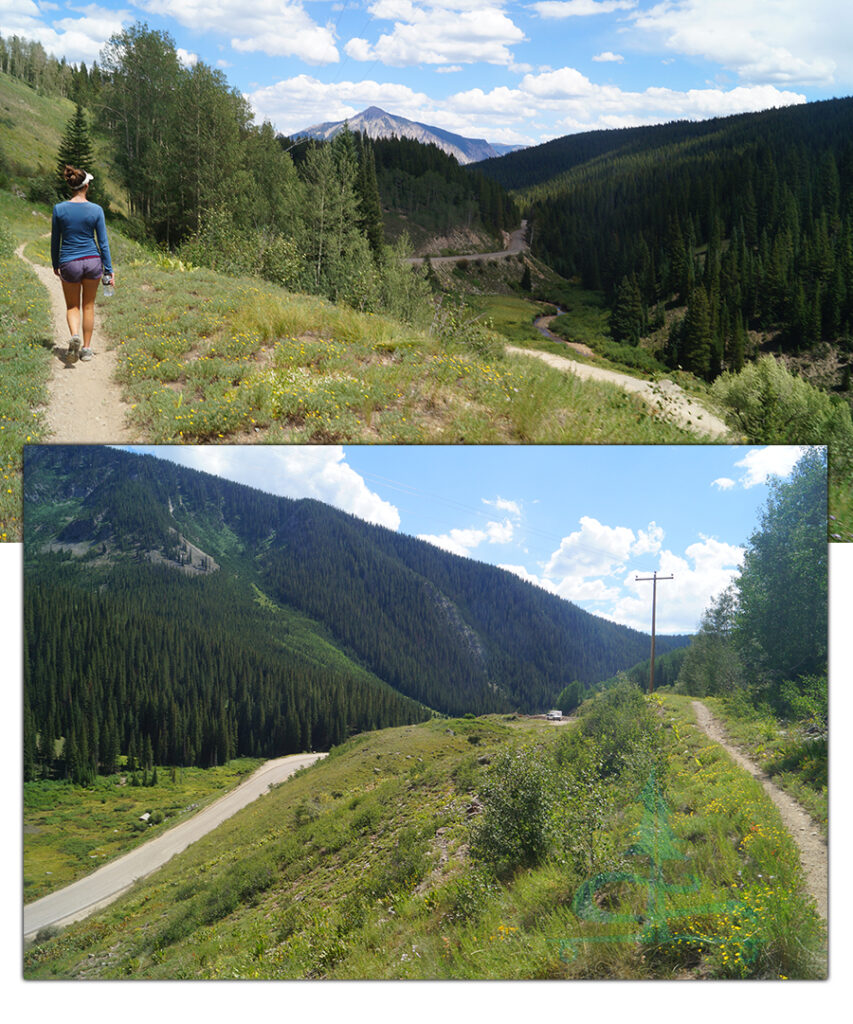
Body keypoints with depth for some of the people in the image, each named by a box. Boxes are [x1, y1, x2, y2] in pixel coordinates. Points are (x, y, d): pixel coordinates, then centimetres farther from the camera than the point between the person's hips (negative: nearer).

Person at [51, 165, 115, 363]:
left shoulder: (59, 209, -6)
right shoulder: (96, 210, -7)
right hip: (93, 261, 0)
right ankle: (86, 348, 19)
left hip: (69, 264, 0)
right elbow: (103, 242, -3)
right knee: (88, 306, 16)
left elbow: (55, 241, 2)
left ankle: (75, 335, -15)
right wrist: (109, 270, 3)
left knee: (72, 306, 14)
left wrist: (55, 264, 16)